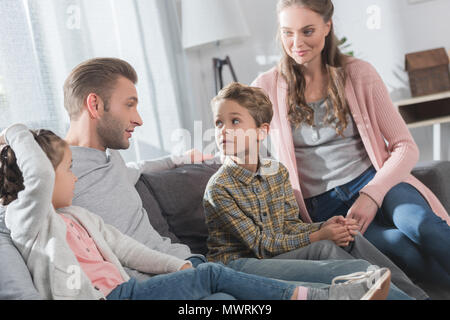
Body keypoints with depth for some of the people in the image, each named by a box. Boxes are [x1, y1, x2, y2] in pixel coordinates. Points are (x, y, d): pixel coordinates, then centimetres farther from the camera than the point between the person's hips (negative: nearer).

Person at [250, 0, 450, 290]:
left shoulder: (359, 74, 4)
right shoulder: (268, 88, 4)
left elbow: (405, 147, 2)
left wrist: (372, 194, -13)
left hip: (374, 180, 1)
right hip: (321, 206, -1)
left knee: (422, 224, -34)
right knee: (404, 249, -32)